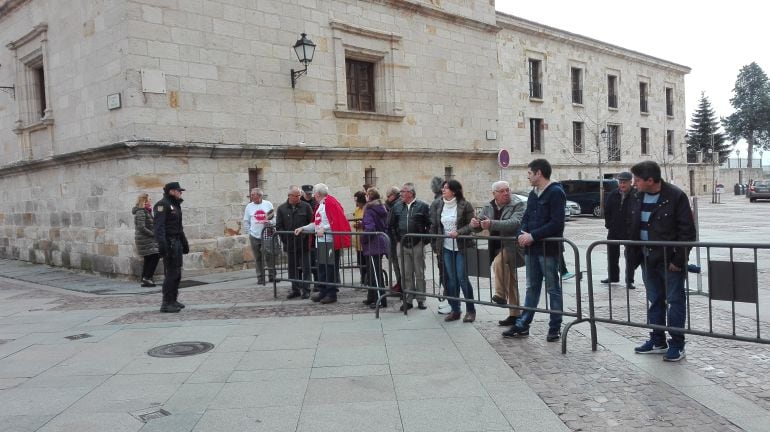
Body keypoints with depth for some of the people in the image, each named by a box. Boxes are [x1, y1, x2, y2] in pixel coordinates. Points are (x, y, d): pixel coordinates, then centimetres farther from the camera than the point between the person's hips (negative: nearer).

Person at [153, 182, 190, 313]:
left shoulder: (176, 205, 19)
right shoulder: (162, 205, -10)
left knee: (177, 273, 12)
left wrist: (184, 243, 26)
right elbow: (159, 226, -20)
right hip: (169, 242, -9)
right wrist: (162, 244, -28)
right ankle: (166, 304, -6)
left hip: (177, 242, 9)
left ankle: (173, 300, 20)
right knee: (171, 273, -9)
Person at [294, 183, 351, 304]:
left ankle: (332, 294, 5)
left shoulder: (330, 203, -12)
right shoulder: (320, 205, 17)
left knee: (331, 268, -2)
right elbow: (316, 223, 21)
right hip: (320, 241, 10)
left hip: (330, 242, -10)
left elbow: (336, 222, -20)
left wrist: (323, 229, -23)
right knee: (321, 268, 13)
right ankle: (323, 292, 21)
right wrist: (303, 228, 17)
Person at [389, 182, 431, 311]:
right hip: (403, 246, 3)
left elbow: (429, 225, -3)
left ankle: (421, 299, 16)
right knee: (406, 274, 7)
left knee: (420, 273, 6)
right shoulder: (397, 207, 8)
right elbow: (392, 225, 15)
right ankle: (408, 300, 15)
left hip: (418, 245, -3)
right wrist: (396, 239, 6)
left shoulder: (422, 206, -3)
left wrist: (424, 239, -7)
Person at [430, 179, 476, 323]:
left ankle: (470, 310, 10)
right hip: (446, 247, 5)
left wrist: (458, 232, -23)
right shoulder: (440, 206, 9)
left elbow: (471, 224, -11)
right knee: (451, 279, 8)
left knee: (462, 278, -5)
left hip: (462, 247, -5)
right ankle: (455, 310, 17)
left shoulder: (465, 205, -8)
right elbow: (434, 225, 17)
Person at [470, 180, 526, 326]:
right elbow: (478, 227, 9)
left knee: (498, 262, -34)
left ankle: (501, 296, -23)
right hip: (498, 247, 7)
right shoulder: (489, 207, 6)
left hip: (512, 246, -6)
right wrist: (475, 224, -17)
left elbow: (515, 223, -29)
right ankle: (514, 314, 24)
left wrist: (492, 224, -38)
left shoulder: (519, 205, -12)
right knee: (510, 281, 14)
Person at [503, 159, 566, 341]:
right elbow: (526, 218, 17)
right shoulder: (533, 194, 15)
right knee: (532, 288, 14)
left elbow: (556, 223, -19)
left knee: (553, 289, 4)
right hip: (531, 248, 8)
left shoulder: (556, 192, -11)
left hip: (549, 249, -8)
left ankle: (555, 328, 13)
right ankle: (522, 326, 19)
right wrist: (522, 234, -4)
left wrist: (533, 236, -19)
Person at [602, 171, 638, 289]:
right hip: (614, 231, 5)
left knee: (630, 257, 1)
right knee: (612, 255, 15)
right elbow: (607, 211, 13)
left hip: (630, 232, -5)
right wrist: (608, 224, 6)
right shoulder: (613, 195, 4)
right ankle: (613, 277, 30)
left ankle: (629, 281, 9)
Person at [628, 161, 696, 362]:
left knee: (674, 301, 3)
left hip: (670, 261, -6)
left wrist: (678, 260, -16)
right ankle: (657, 340, 26)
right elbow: (633, 228, 14)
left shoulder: (676, 197, -15)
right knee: (654, 301, 15)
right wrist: (635, 255, 9)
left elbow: (688, 231, -13)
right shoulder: (638, 198, 5)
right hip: (648, 260, 7)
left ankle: (677, 344, 13)